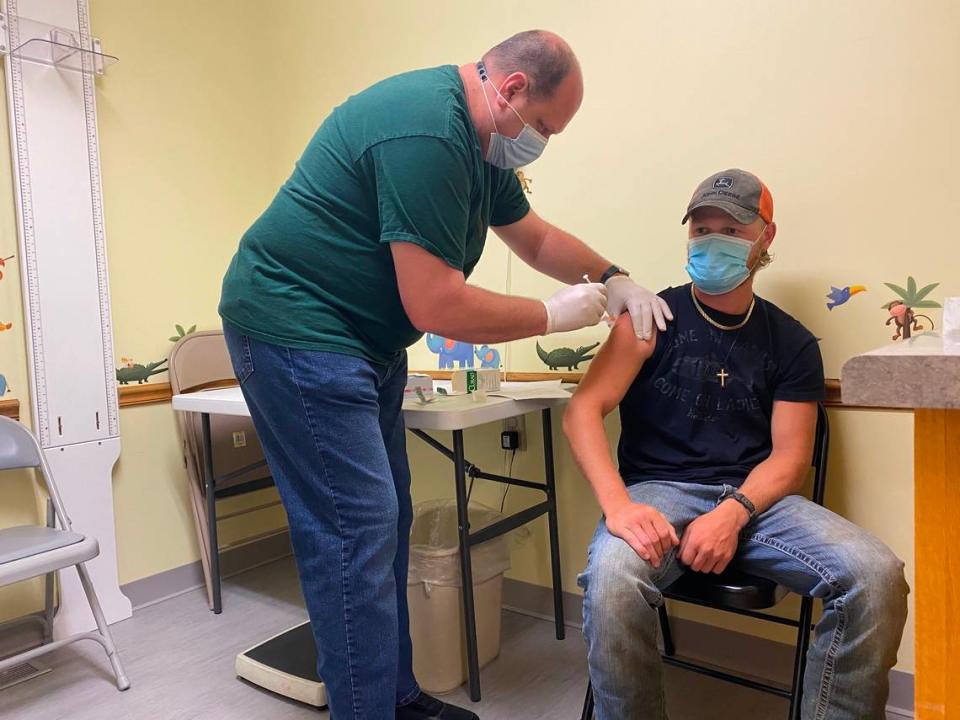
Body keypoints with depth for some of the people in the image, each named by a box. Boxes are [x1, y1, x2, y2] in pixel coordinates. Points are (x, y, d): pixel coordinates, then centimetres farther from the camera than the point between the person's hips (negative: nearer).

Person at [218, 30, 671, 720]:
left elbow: (536, 236, 21)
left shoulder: (479, 140, 9)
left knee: (384, 520, 11)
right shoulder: (427, 132, -24)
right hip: (297, 330, -10)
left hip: (360, 338, 10)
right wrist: (555, 314, -14)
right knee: (355, 531, -9)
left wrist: (613, 279, 9)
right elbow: (436, 306, -26)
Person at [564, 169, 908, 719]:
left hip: (755, 497, 3)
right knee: (612, 582, -34)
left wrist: (732, 514, -16)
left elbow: (790, 458, 5)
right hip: (660, 490, -2)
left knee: (877, 576, -23)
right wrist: (618, 504, -24)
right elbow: (584, 411, -7)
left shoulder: (791, 342, 11)